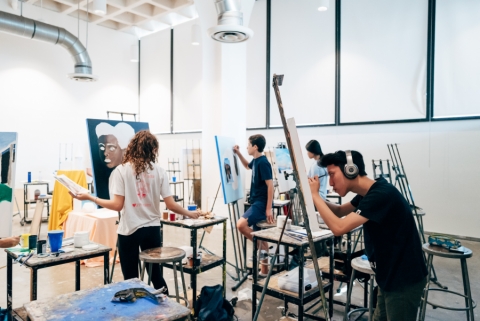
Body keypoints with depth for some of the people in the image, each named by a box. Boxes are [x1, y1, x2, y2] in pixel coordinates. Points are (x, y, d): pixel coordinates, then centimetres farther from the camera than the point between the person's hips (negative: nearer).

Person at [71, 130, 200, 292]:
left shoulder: (121, 170, -7)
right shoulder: (159, 171, -1)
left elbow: (117, 205, -11)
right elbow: (170, 205, -3)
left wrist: (89, 198, -1)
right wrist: (189, 213, 13)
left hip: (129, 229, -2)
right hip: (152, 228, 2)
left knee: (131, 278, 11)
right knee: (155, 273, 18)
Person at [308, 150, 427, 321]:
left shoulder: (381, 194, -27)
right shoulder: (368, 193, 2)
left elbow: (339, 227, -32)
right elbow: (340, 212, 17)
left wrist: (315, 195, -21)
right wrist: (315, 196, -1)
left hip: (404, 280, -9)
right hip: (389, 277, 9)